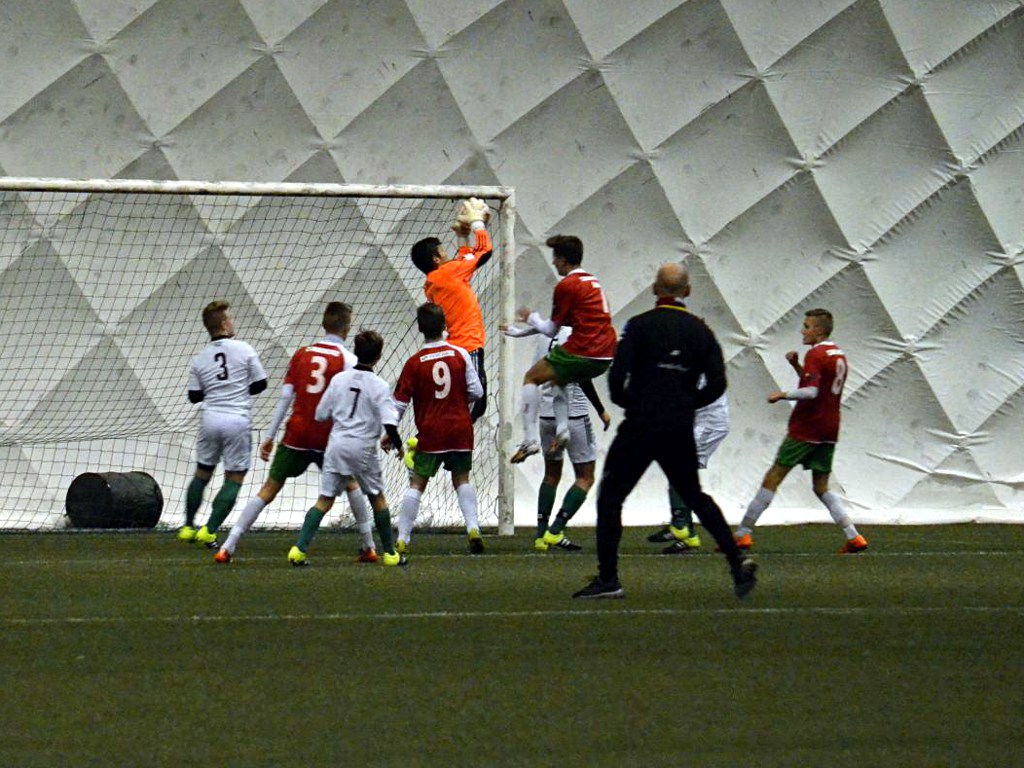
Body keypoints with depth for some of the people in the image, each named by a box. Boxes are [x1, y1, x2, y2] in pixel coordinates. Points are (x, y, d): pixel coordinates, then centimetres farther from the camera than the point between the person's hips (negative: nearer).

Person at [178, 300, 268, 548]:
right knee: (234, 479, 4)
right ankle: (209, 530, -5)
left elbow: (194, 396, 8)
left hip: (211, 418, 3)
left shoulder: (199, 359, 4)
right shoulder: (244, 350, -4)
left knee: (202, 472, 20)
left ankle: (188, 526, 26)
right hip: (238, 419, -3)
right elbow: (260, 384, 1)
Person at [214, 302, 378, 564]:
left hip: (297, 435, 2)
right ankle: (369, 548, 22)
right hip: (328, 438, -2)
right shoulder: (348, 360, -2)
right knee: (351, 484, 21)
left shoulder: (301, 354, 7)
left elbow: (285, 398, 4)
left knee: (268, 490, 4)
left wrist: (269, 437, 6)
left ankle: (228, 547, -3)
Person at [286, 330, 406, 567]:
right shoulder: (380, 386, -7)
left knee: (325, 499, 3)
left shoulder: (339, 379, 3)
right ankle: (389, 553, 20)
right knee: (377, 498, 15)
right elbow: (389, 423, -14)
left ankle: (300, 548, -11)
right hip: (363, 448, -2)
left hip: (336, 444, 2)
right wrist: (398, 446, 3)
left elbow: (320, 415, 8)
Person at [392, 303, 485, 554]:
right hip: (461, 429, 2)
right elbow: (476, 391, -1)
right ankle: (473, 528, 2)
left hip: (430, 432, -2)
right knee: (462, 478, 16)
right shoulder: (460, 354, -3)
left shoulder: (414, 363, -7)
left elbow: (399, 403, -3)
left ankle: (402, 539, 2)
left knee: (417, 483, 4)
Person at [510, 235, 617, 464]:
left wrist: (530, 317, 19)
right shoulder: (593, 282, 19)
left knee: (531, 378, 8)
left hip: (582, 352, -8)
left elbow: (551, 330, -1)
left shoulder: (566, 285, -7)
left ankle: (531, 440, -2)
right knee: (557, 378, 31)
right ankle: (562, 430, 14)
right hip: (606, 357, 8)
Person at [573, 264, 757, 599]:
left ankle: (608, 578, -4)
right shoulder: (700, 331, 6)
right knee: (694, 496, 20)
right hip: (681, 432, 4)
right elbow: (717, 384, 3)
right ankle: (738, 562, 10)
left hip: (640, 426, -4)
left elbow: (617, 375, -11)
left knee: (610, 496, 4)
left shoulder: (639, 326, -6)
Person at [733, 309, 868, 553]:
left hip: (805, 429, -8)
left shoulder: (816, 354, -12)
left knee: (773, 478, -3)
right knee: (821, 486, 12)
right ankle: (853, 536, -1)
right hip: (829, 430, 8)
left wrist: (782, 395, -12)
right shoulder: (838, 355, 16)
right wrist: (797, 366, 12)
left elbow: (811, 392, -23)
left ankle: (743, 533, -2)